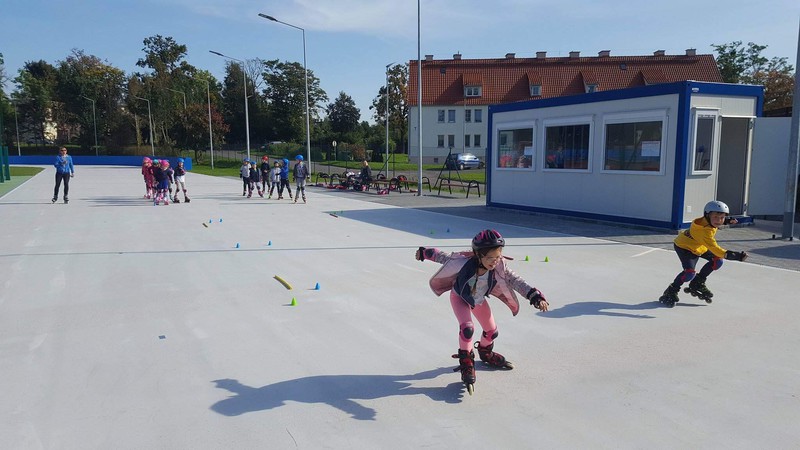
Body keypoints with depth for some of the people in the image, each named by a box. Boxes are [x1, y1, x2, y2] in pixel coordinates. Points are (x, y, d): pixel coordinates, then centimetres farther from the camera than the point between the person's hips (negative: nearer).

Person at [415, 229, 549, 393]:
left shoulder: (499, 268, -33)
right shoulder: (463, 262, -41)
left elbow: (516, 281, -33)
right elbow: (443, 256, -25)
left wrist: (536, 296, -46)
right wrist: (424, 252, -9)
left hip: (479, 299, 4)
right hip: (460, 297, -4)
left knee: (492, 331, 14)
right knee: (467, 328, -25)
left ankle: (485, 352, 47)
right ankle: (466, 363, -1)